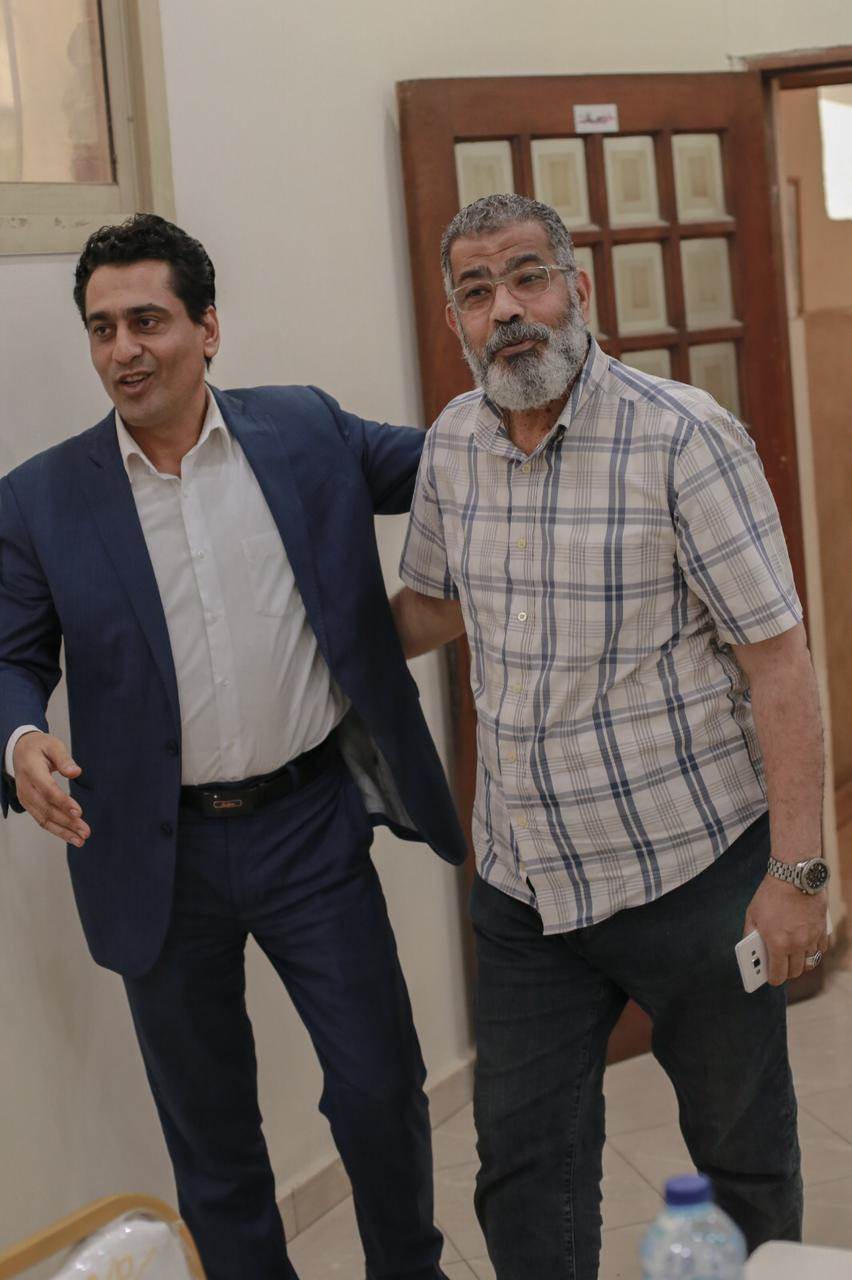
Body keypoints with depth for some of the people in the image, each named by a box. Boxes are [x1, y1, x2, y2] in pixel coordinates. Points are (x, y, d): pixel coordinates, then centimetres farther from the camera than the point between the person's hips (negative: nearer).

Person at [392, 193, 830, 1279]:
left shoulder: (682, 437, -15)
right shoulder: (452, 445, 2)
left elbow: (777, 657, -15)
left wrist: (797, 873, -18)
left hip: (692, 870, -4)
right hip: (524, 882, 5)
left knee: (742, 1150, 14)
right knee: (525, 1166, 9)